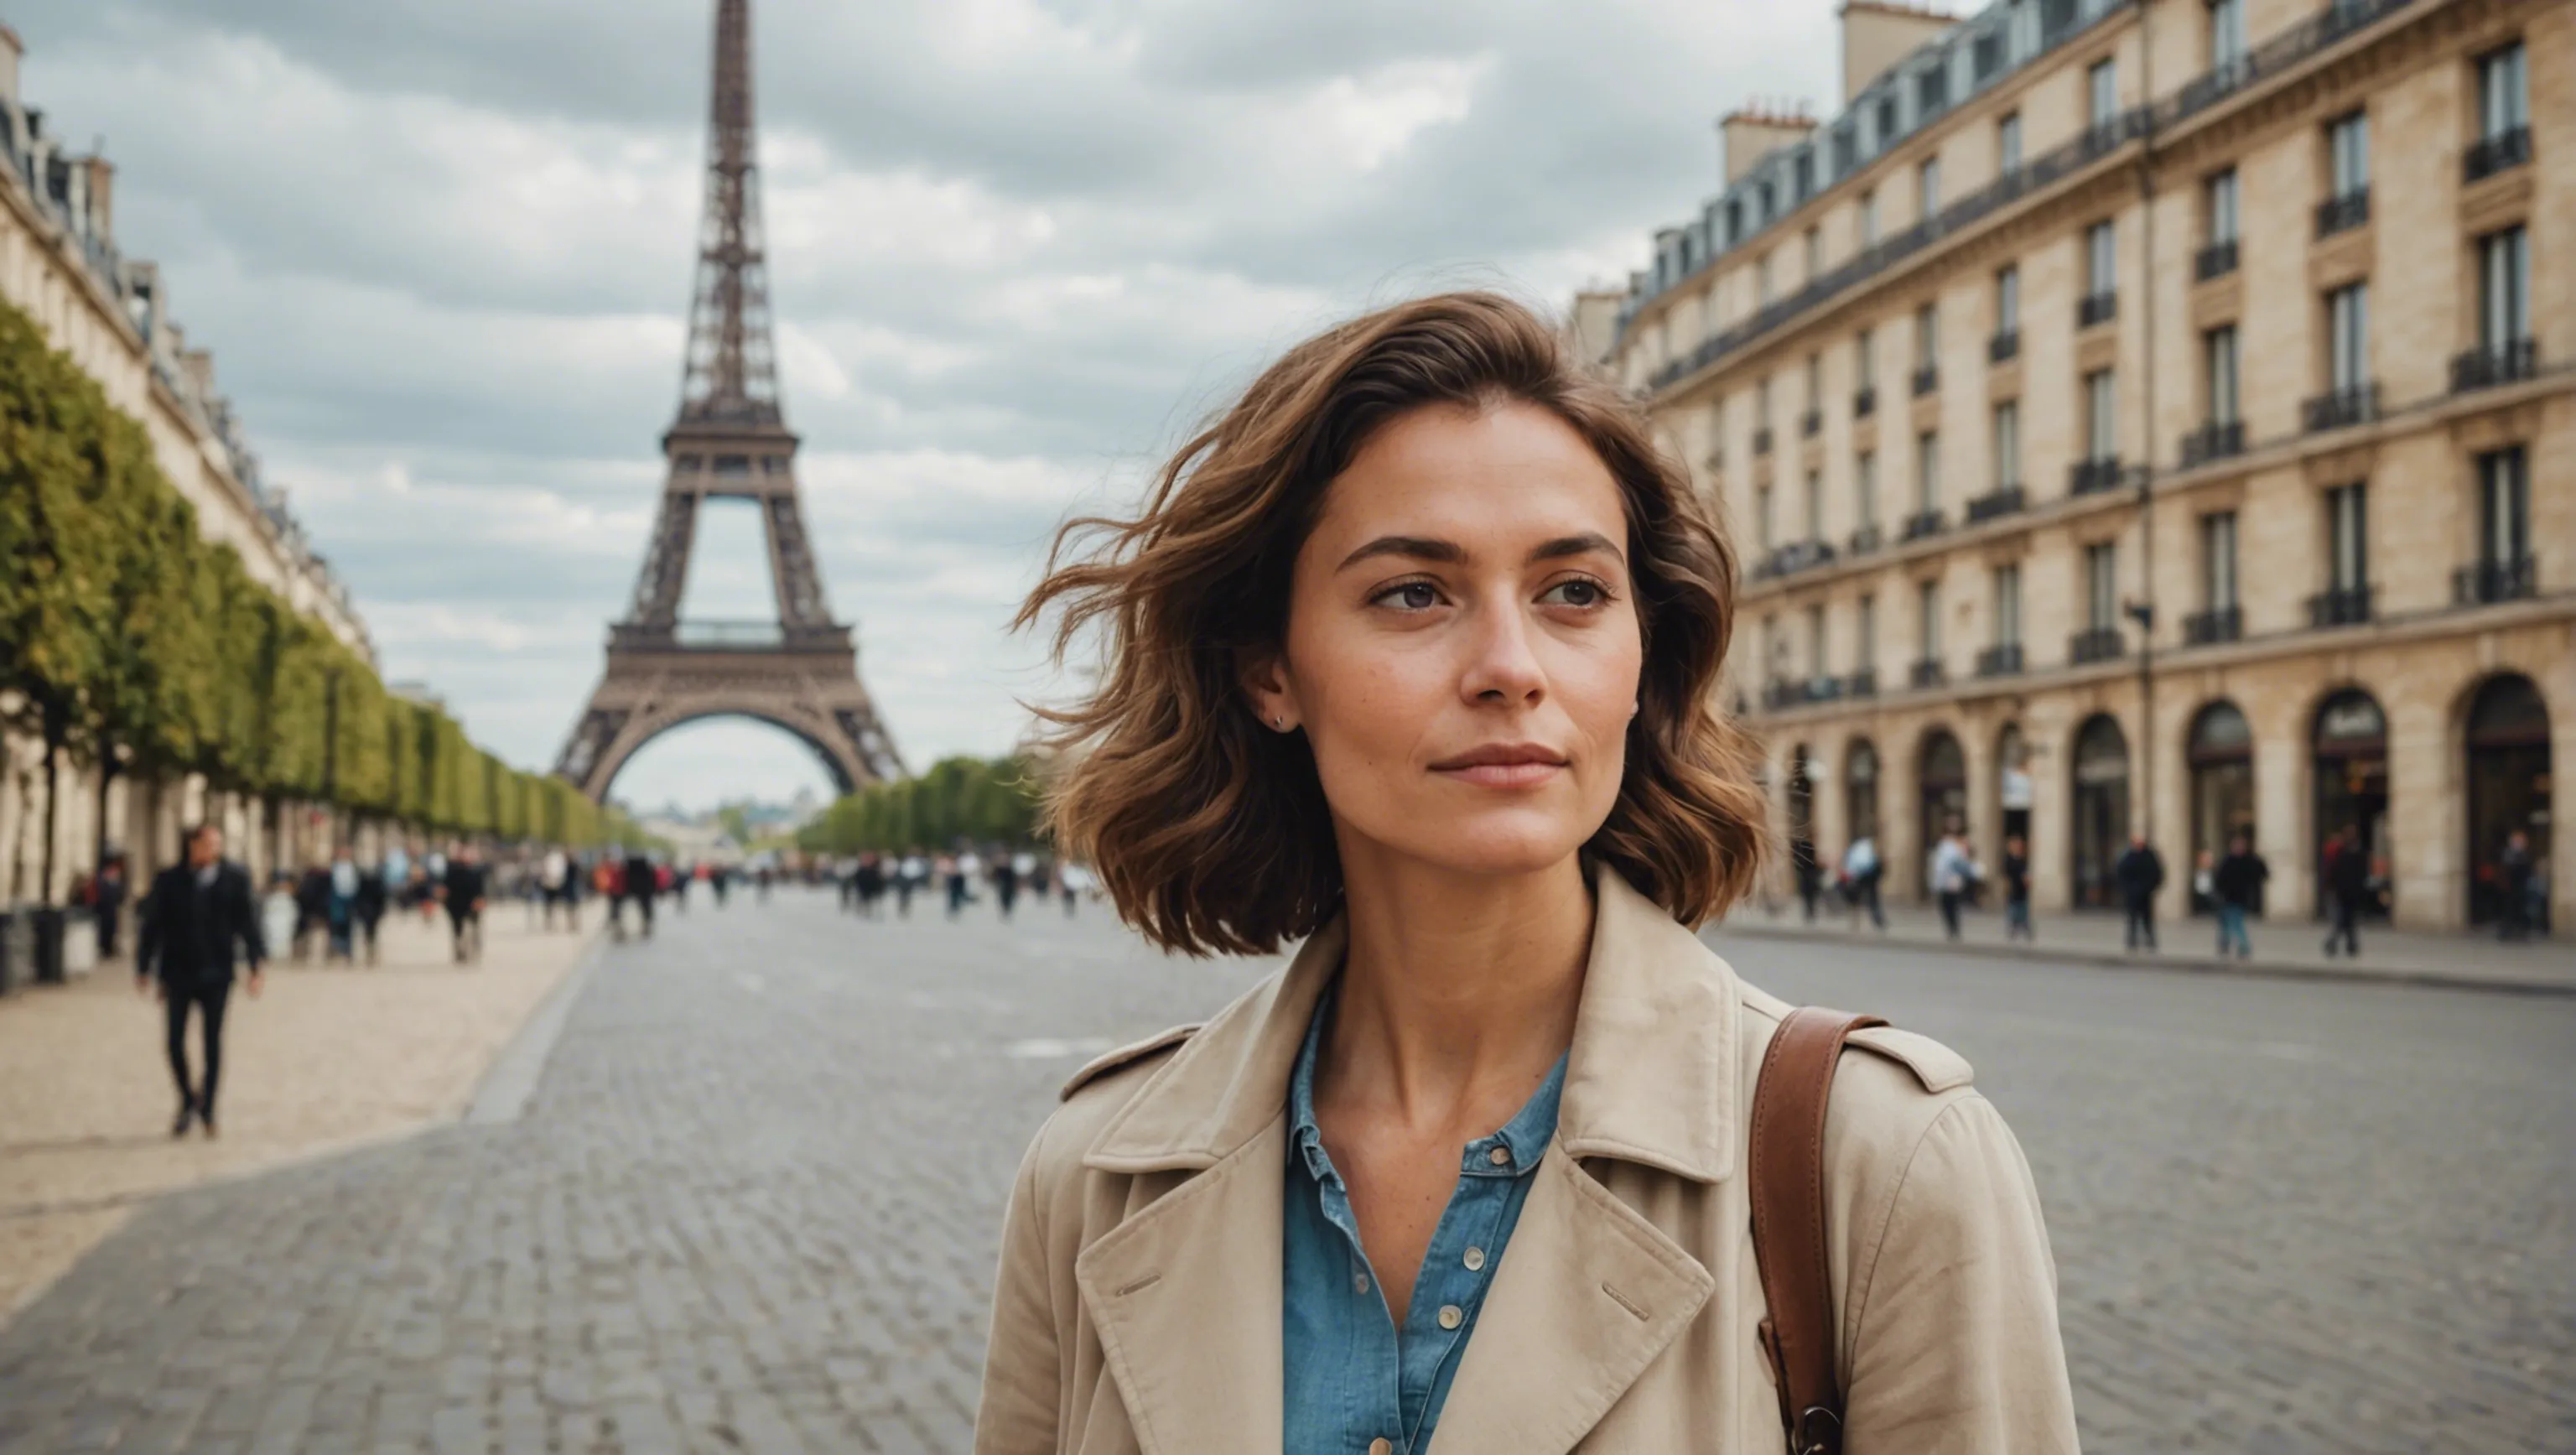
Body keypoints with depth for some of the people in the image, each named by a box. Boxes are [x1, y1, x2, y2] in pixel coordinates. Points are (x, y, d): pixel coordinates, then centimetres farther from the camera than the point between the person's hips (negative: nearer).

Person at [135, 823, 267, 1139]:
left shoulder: (234, 879, 2)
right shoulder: (169, 880, 2)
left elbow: (248, 923, 4)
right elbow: (152, 925, 5)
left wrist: (254, 968, 0)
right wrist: (144, 968, 3)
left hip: (216, 974, 0)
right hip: (177, 974, 0)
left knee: (212, 1043, 1)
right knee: (175, 1042, 0)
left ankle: (207, 1108, 13)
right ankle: (187, 1100, 22)